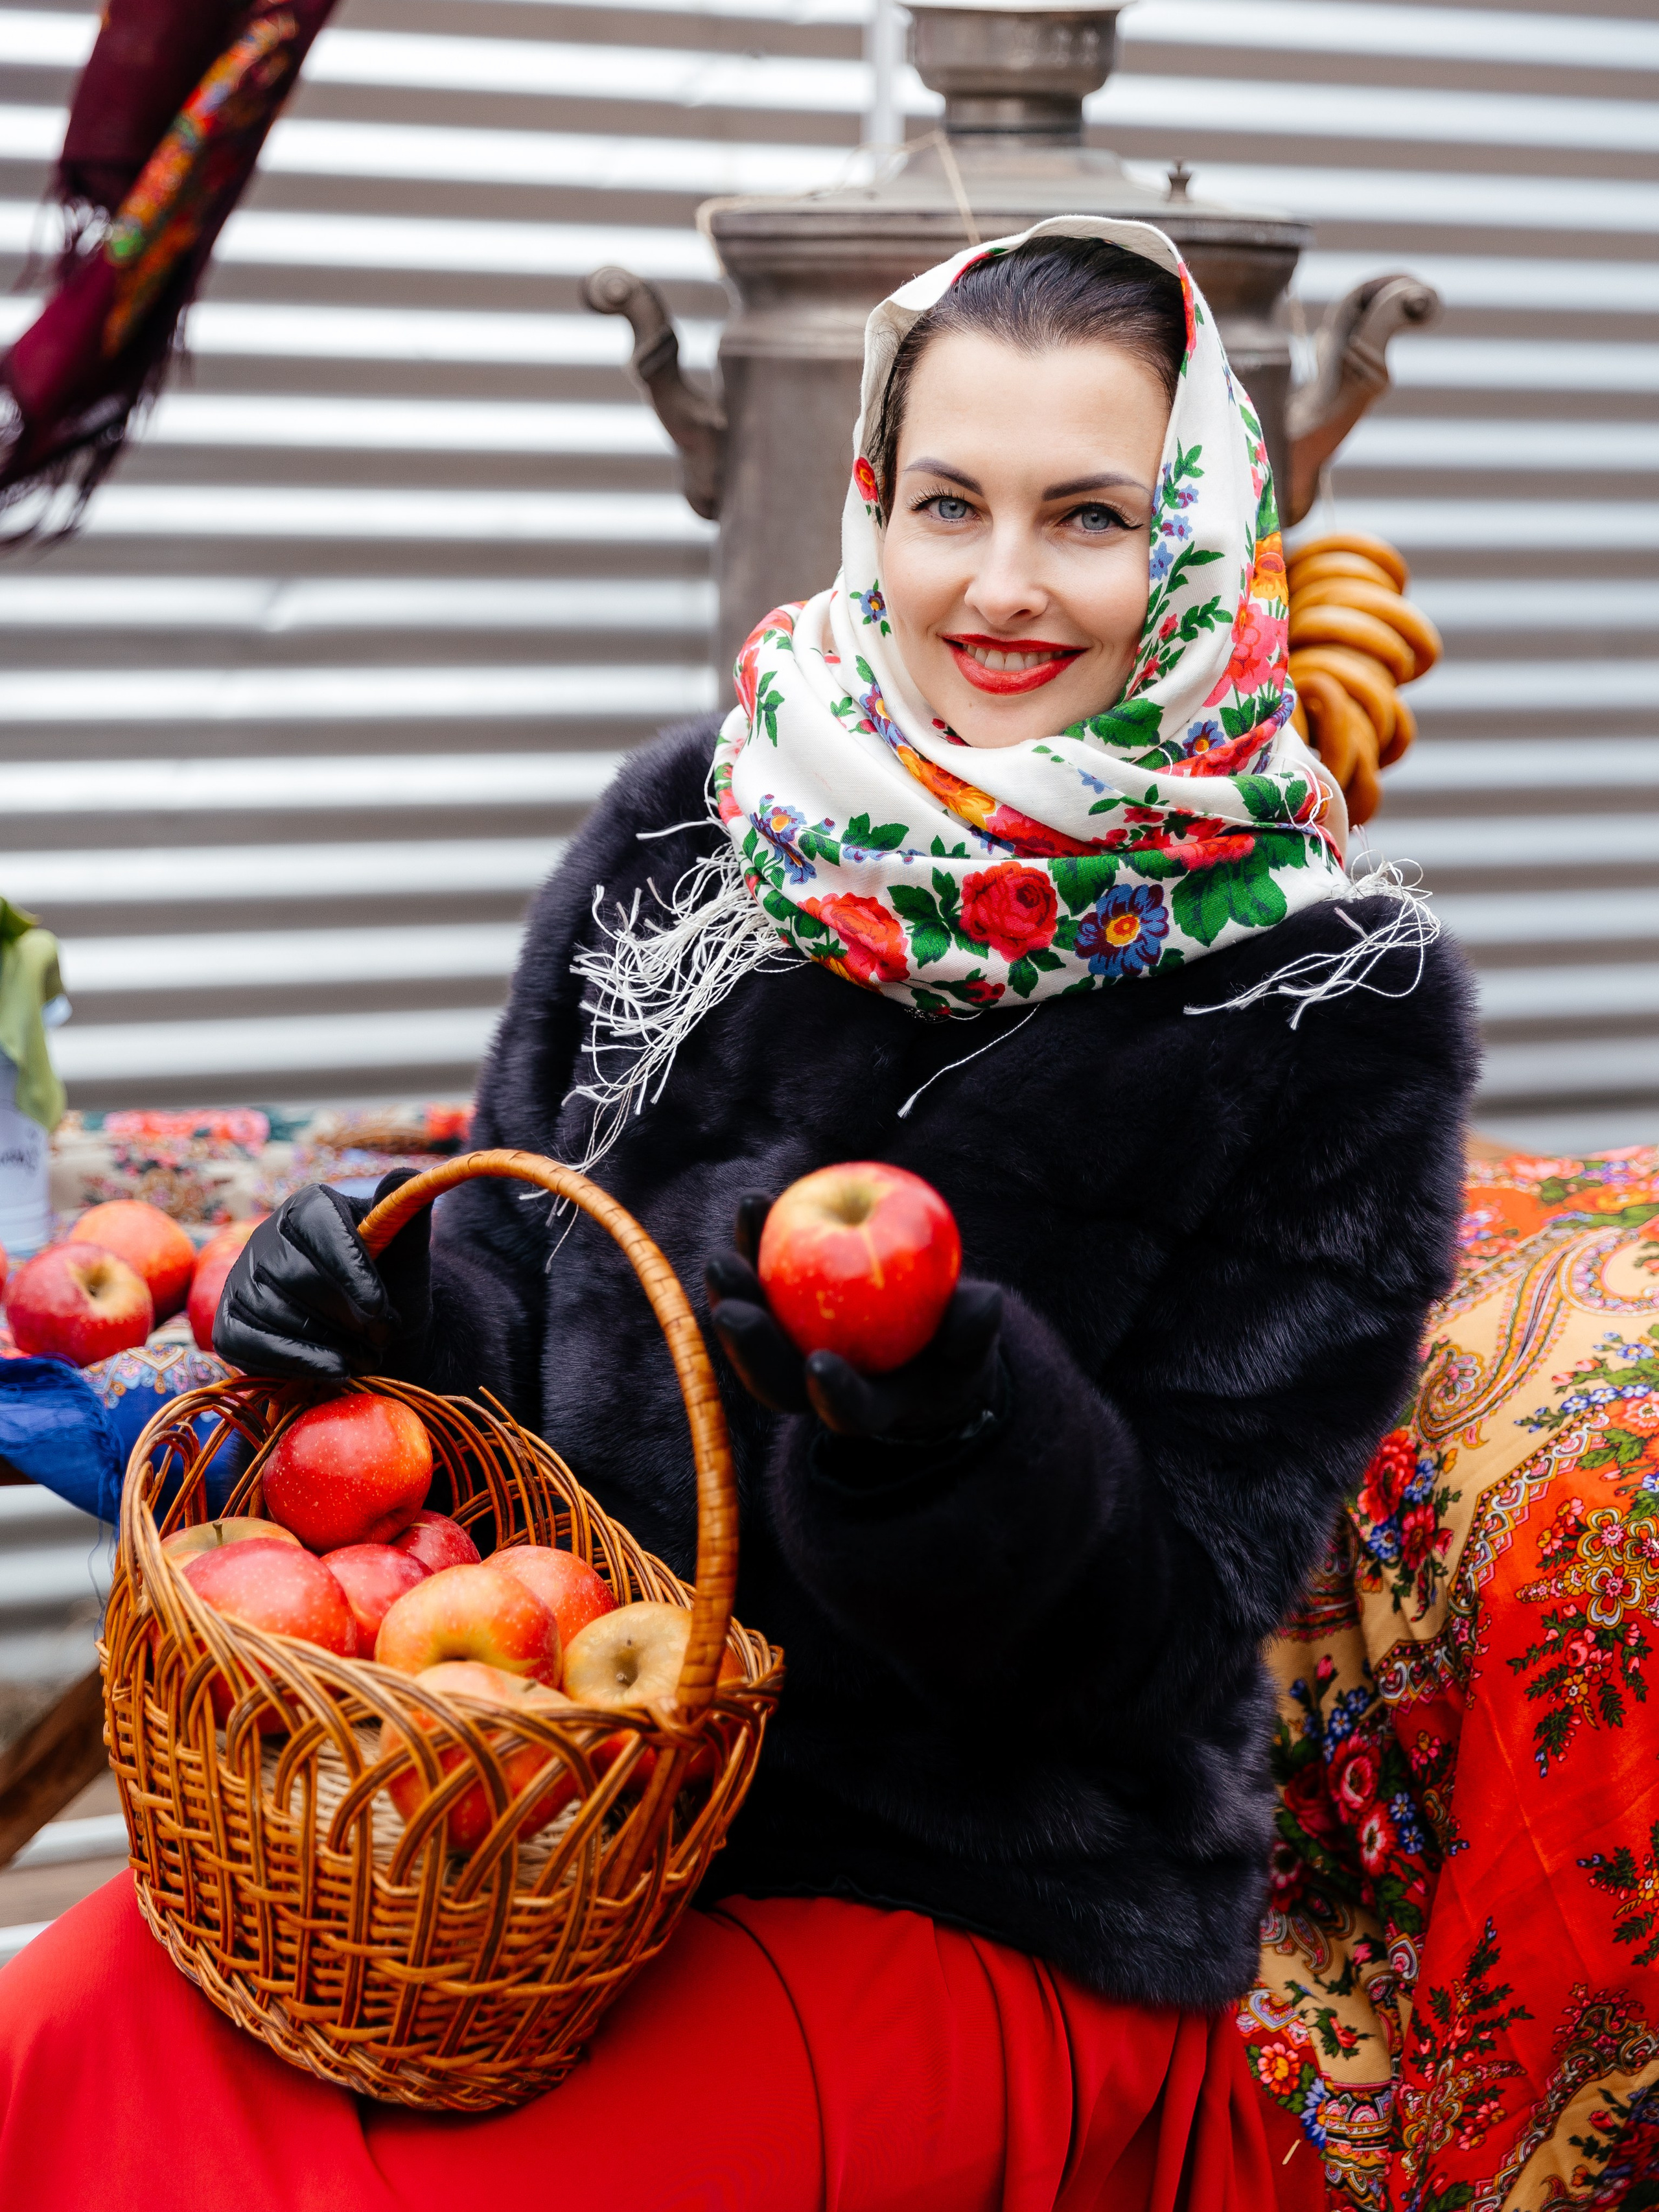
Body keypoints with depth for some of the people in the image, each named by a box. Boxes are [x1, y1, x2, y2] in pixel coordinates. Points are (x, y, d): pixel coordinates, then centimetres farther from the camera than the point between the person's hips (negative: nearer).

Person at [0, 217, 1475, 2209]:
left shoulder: (1337, 1006, -9)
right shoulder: (692, 829, 2)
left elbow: (1170, 1634, -11)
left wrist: (948, 1413, -30)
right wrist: (374, 1308, -11)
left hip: (997, 1931, -4)